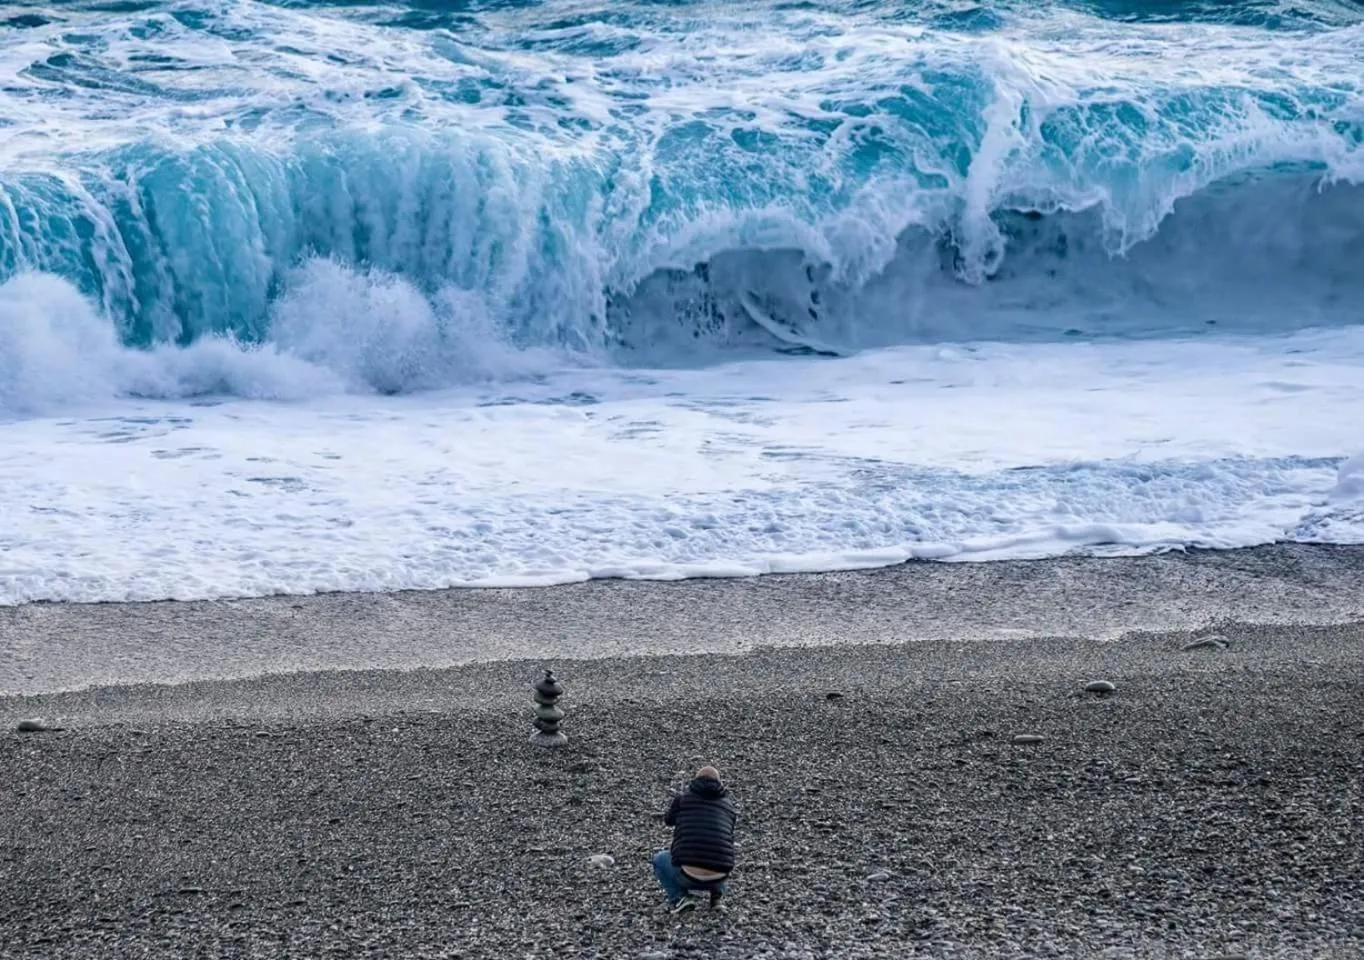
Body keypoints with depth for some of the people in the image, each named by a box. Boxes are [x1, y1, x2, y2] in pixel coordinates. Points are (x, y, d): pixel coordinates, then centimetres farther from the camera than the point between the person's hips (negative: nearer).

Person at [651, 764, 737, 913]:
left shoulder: (682, 798, 7)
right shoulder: (728, 805, 14)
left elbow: (668, 820, 28)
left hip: (688, 876, -3)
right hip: (719, 877, 3)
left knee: (659, 859, 29)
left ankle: (679, 897, 8)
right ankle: (717, 892, 15)